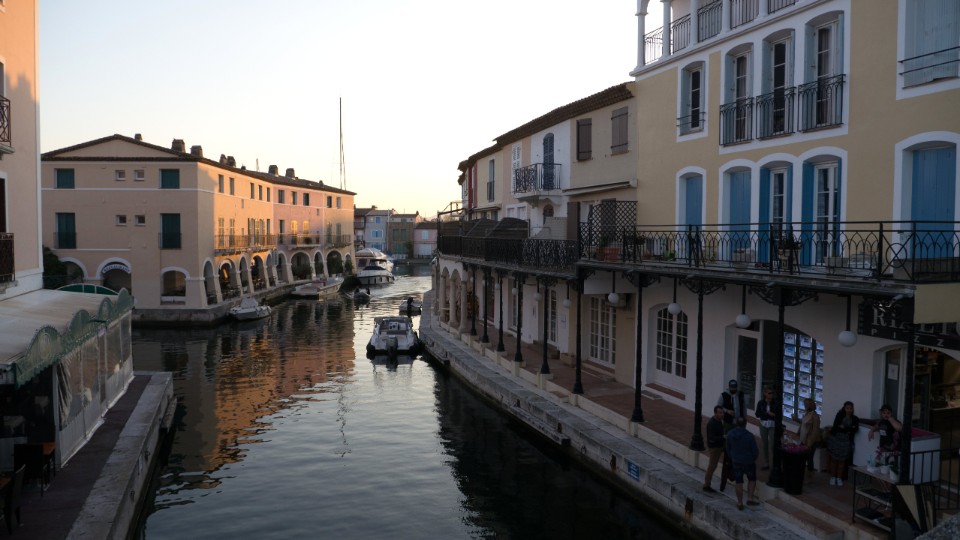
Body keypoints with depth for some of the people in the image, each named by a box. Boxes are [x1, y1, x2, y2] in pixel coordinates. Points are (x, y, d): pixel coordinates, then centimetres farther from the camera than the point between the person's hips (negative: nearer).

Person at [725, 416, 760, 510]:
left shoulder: (730, 434, -7)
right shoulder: (749, 436, -20)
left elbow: (728, 449, 4)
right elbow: (755, 450, -11)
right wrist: (753, 458, 10)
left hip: (736, 462, 3)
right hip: (749, 462, -3)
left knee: (739, 482, 11)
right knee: (752, 479, 20)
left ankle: (740, 502, 17)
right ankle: (750, 498, 17)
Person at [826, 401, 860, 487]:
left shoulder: (855, 419, 3)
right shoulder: (839, 415, -1)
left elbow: (854, 430, -9)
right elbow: (835, 426, -12)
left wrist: (843, 427, -12)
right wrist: (849, 429, -12)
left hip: (846, 441, 1)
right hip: (835, 439, -1)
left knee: (842, 460, 5)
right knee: (834, 459, 3)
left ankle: (839, 478, 16)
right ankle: (833, 477, 12)